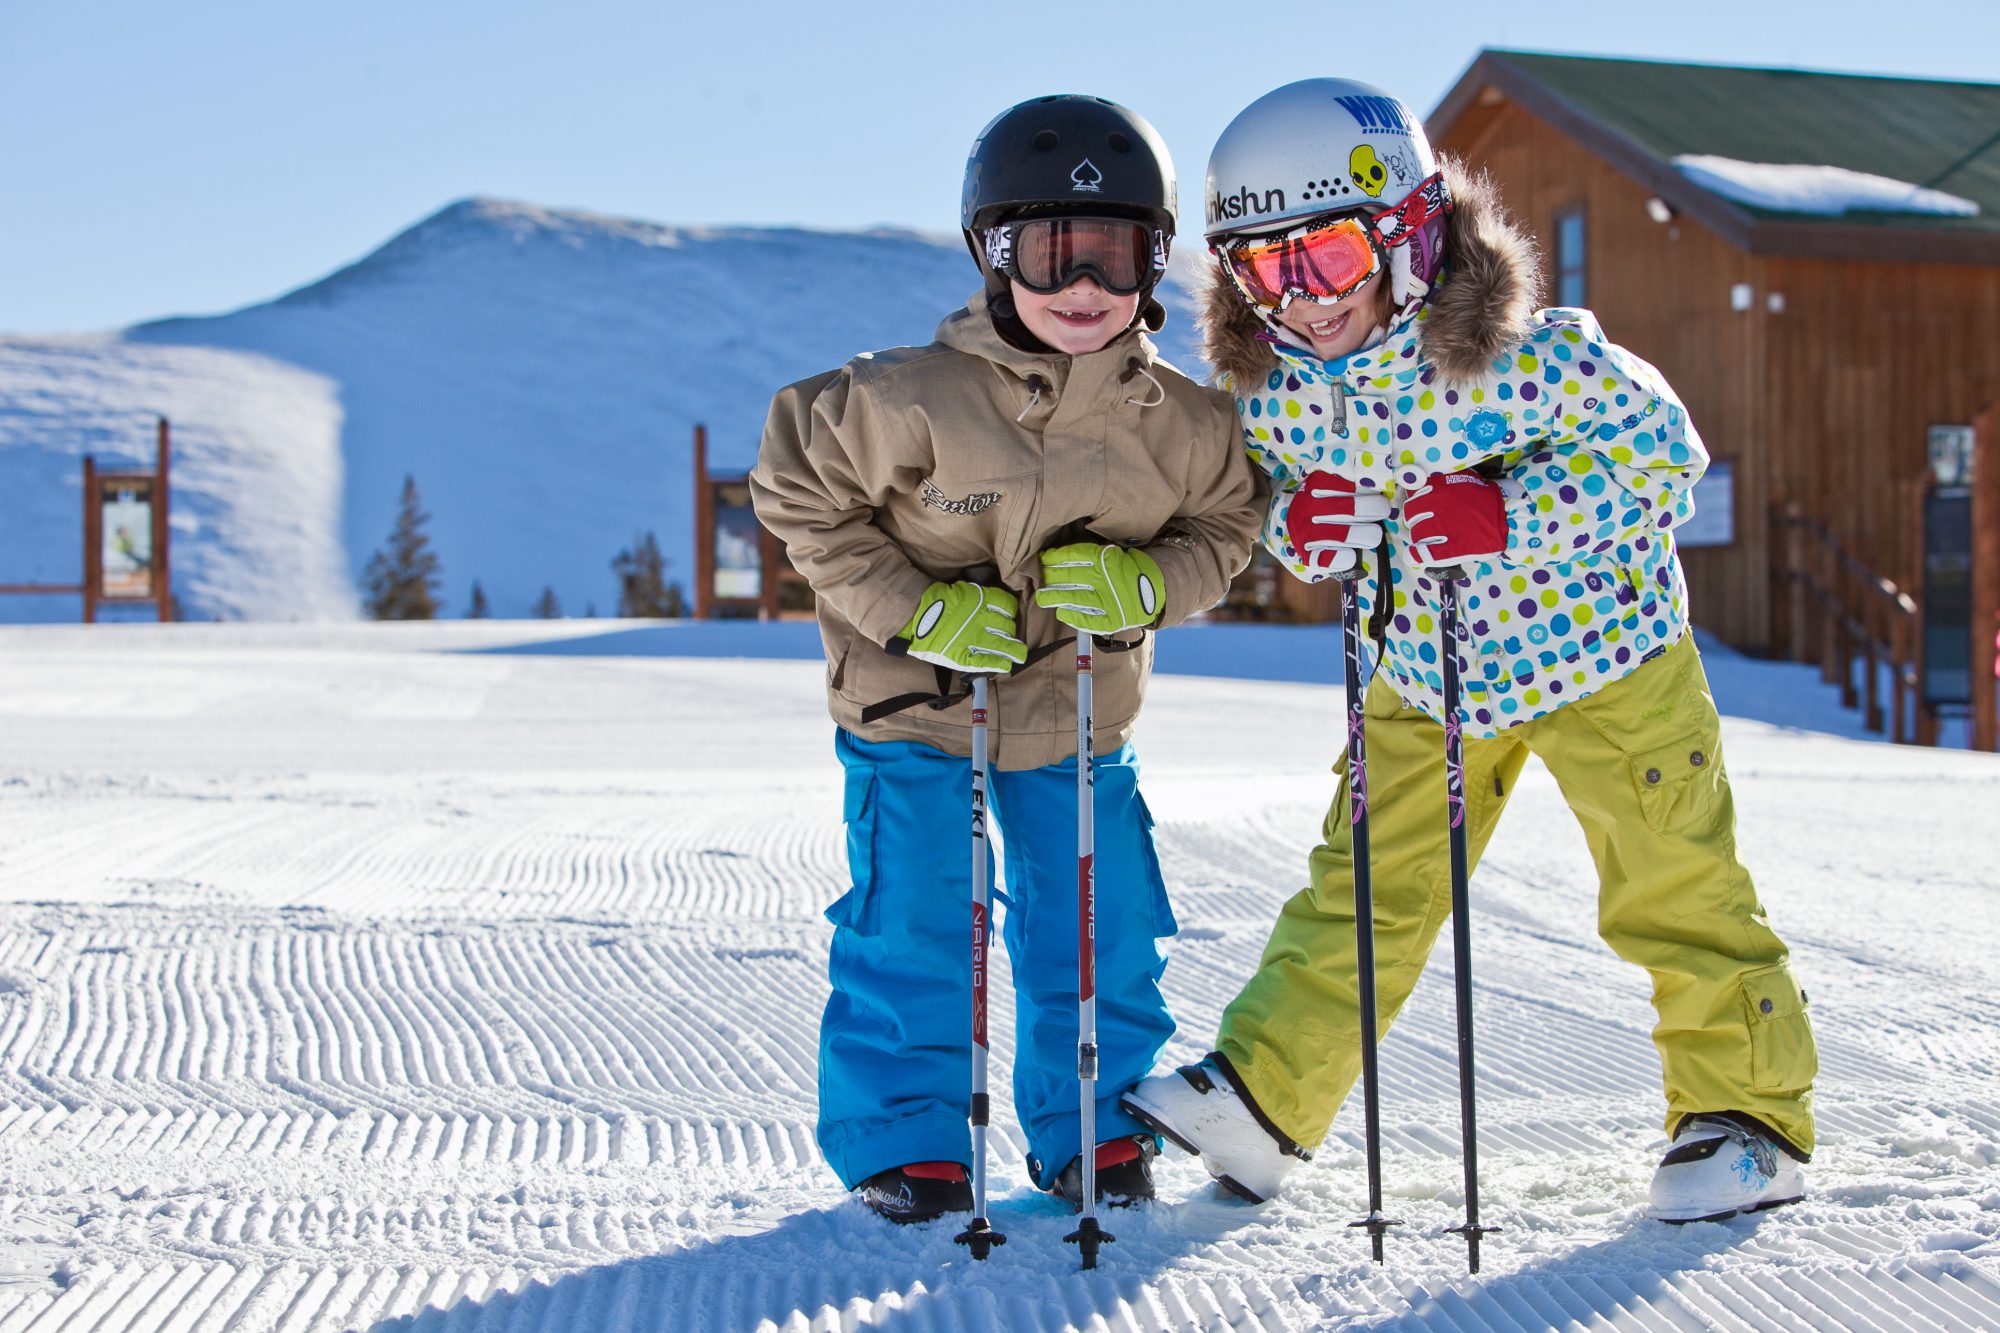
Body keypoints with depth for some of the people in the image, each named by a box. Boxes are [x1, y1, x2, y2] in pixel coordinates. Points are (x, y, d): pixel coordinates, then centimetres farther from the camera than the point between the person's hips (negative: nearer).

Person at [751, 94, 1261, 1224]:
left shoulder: (1184, 423, -13)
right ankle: (902, 1134, 13)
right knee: (913, 926, -6)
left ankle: (1088, 1128, 25)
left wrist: (1146, 582, -19)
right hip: (914, 705, -3)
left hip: (1083, 712, 3)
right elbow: (798, 493, -12)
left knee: (1103, 928, 6)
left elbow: (1225, 529, 3)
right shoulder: (912, 401, -23)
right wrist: (915, 611, -19)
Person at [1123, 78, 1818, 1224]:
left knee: (1673, 893, 3)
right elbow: (1278, 493, 6)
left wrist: (1507, 513, -35)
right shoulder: (1280, 396, -10)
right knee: (1366, 891, 7)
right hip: (1430, 675, 4)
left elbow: (1659, 446, -23)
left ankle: (1751, 1114, 17)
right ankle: (1261, 1100, 13)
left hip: (1597, 648, -4)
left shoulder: (1528, 355, -27)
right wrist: (1305, 525, -20)